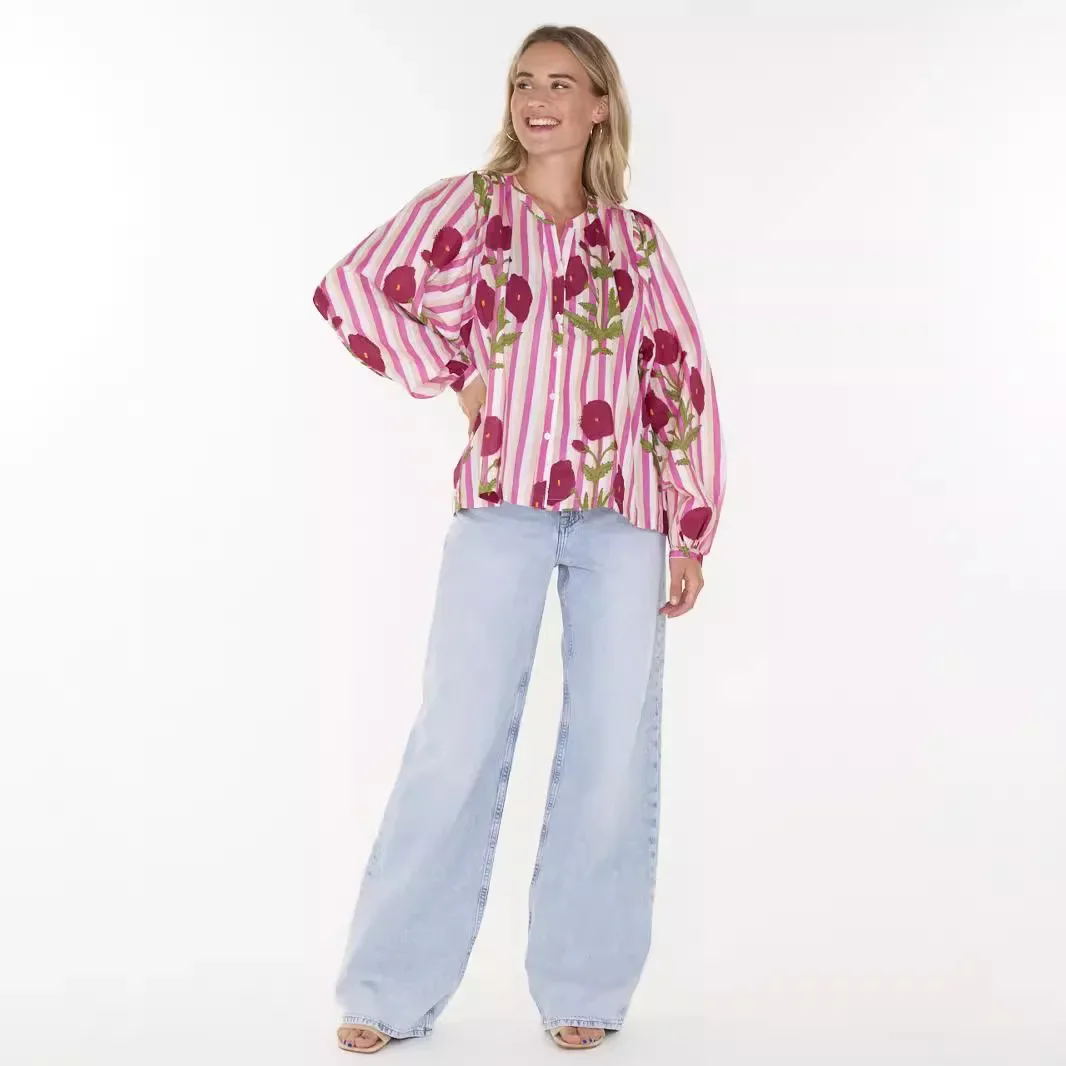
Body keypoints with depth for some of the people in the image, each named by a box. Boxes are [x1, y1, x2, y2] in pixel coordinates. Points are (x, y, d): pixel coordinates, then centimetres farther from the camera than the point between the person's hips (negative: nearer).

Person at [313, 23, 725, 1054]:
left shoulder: (637, 240, 15)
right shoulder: (467, 205, 10)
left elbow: (685, 384, 12)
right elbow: (350, 288, 1)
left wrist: (694, 529, 7)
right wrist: (451, 378, -1)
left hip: (621, 514, 2)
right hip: (500, 504, -2)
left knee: (614, 749, 2)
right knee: (458, 738, -5)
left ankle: (581, 988, 15)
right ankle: (389, 989, 7)